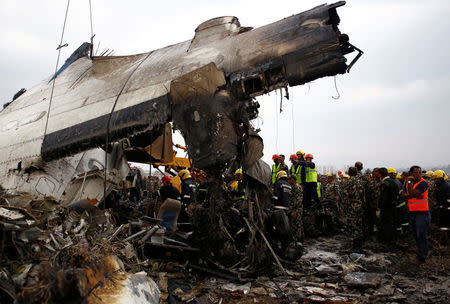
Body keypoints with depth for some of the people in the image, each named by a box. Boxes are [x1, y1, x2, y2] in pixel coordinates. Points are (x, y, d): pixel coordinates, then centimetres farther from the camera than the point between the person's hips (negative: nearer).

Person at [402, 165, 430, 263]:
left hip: (422, 213, -7)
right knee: (416, 235, 16)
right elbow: (403, 195, -2)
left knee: (421, 236, -4)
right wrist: (415, 195, -16)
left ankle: (421, 258, 6)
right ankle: (422, 252, 32)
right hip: (412, 212, 7)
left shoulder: (423, 183, -13)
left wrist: (409, 182, -15)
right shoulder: (407, 183, 8)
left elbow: (412, 193, -24)